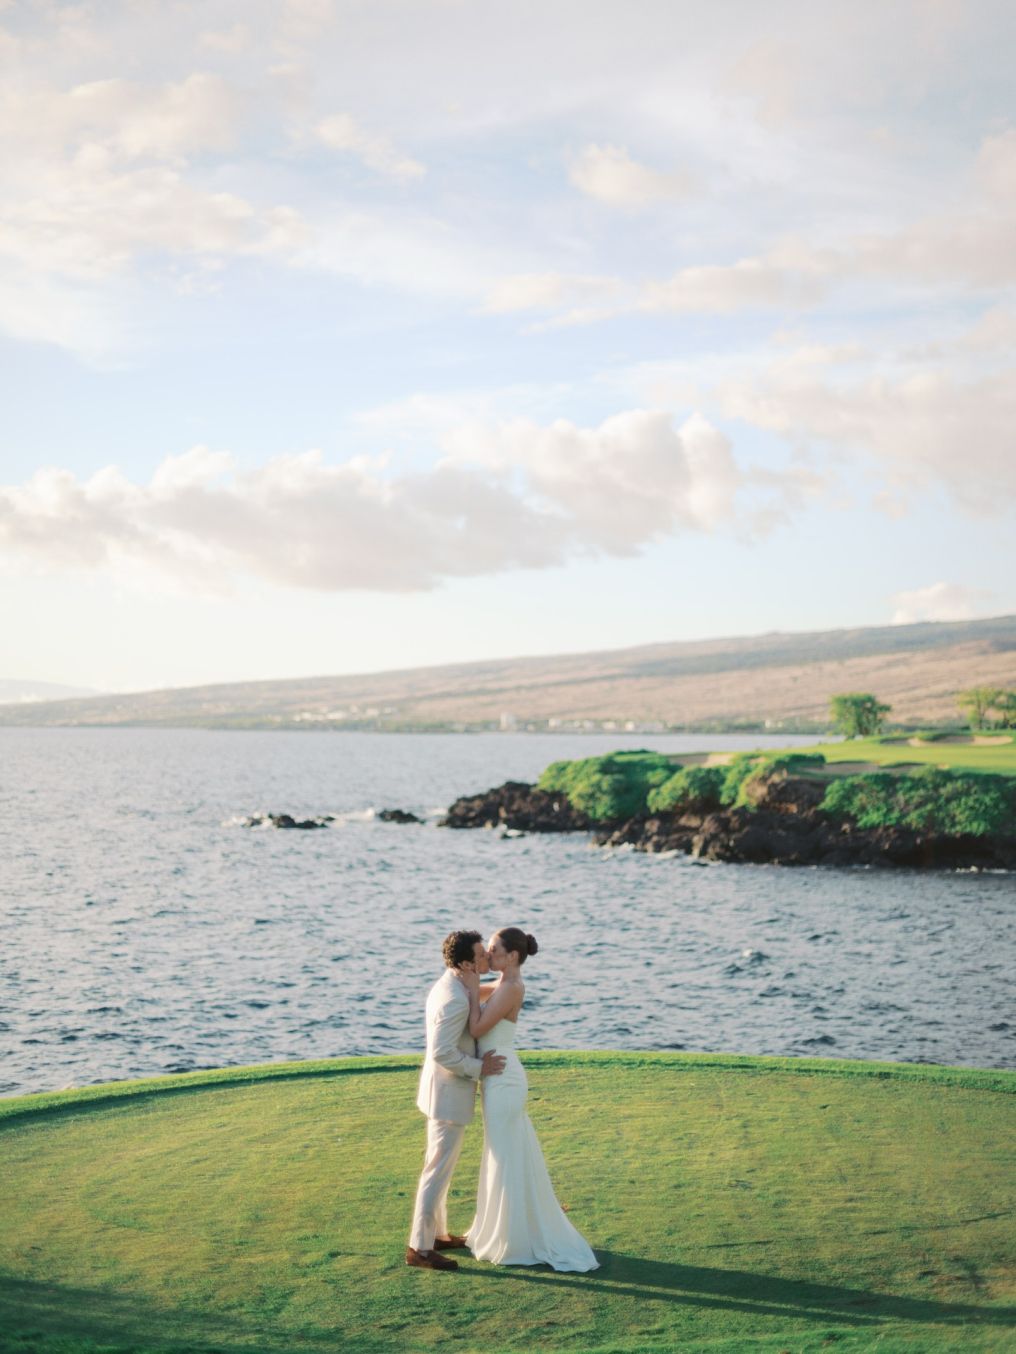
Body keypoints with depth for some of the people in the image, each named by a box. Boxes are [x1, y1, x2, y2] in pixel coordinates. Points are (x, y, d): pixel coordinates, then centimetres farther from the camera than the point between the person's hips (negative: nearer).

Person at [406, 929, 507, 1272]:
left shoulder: (447, 985, 6)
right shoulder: (455, 1001, -26)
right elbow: (442, 1053, -29)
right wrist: (479, 1068, -19)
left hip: (443, 1090, 10)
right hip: (449, 1093, -10)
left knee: (441, 1165, 19)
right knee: (439, 1170, -2)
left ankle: (437, 1233, 31)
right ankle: (419, 1247, 5)